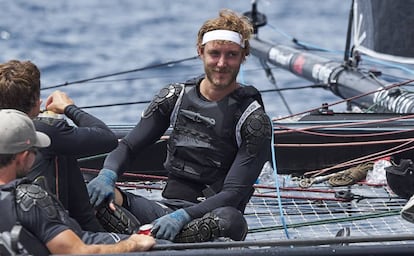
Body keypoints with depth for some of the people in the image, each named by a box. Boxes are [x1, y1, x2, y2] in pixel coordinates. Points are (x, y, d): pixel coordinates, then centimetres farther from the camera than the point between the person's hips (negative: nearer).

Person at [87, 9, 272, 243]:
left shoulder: (253, 119, -5)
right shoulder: (175, 97, 8)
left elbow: (232, 195, -12)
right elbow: (129, 146, 9)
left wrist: (182, 216, -28)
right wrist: (108, 175, -16)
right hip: (168, 205, 4)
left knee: (229, 220, -42)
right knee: (100, 192, -21)